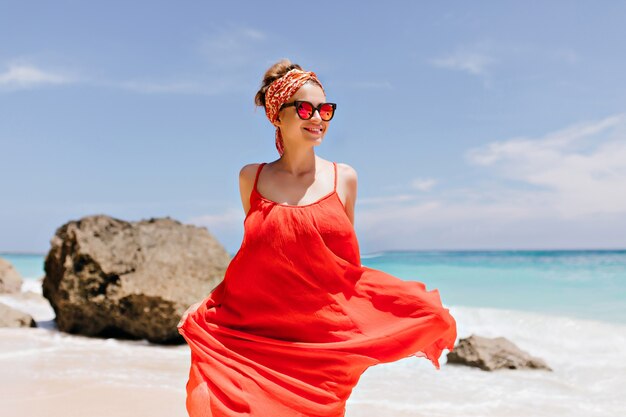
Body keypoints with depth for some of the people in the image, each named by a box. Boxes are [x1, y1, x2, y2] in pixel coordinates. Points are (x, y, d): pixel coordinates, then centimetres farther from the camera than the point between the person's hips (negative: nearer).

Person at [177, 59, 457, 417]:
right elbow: (251, 254, 12)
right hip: (259, 330, 0)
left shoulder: (344, 178, 3)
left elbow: (349, 259, 11)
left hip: (326, 332, 0)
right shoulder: (251, 178, 4)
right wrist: (205, 306, 7)